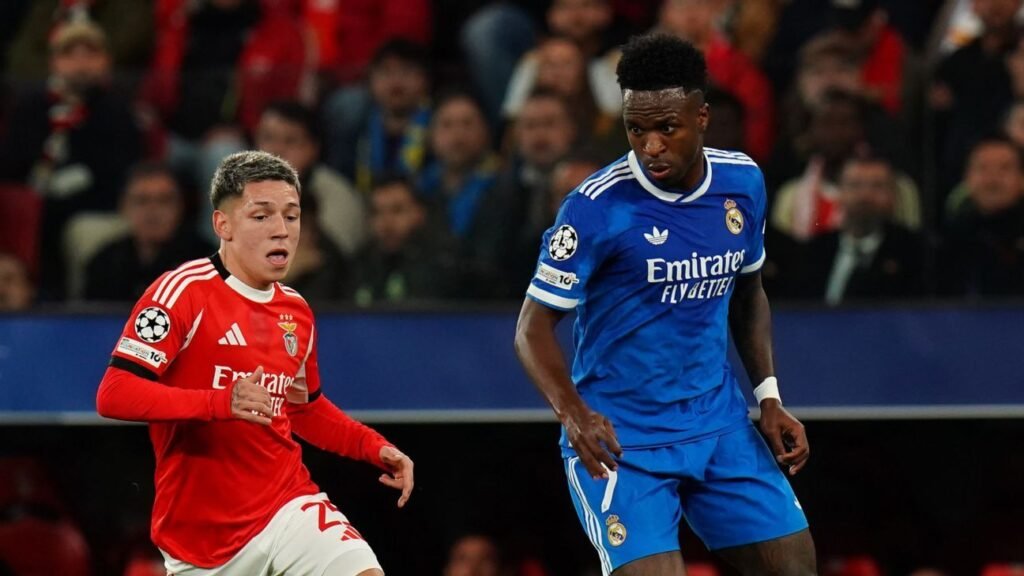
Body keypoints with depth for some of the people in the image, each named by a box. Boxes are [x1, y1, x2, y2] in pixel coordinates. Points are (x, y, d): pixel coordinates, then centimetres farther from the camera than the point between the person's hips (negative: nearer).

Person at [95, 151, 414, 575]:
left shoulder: (296, 312, 11)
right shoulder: (185, 291, -11)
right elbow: (113, 395, -21)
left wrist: (374, 448, 12)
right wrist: (220, 402, -32)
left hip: (289, 505, 5)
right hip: (202, 533, -5)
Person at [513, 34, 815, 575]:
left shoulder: (743, 182, 0)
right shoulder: (597, 206, -17)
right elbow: (534, 327, -14)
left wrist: (768, 397, 8)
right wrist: (572, 411, -30)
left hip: (720, 423, 5)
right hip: (618, 437, -5)